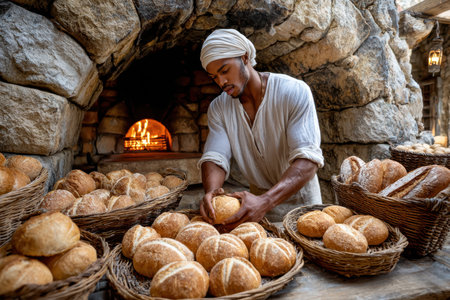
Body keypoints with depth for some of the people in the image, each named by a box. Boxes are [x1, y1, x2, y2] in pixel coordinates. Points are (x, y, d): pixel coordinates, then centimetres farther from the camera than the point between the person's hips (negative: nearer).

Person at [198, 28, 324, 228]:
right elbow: (214, 158, -10)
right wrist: (211, 191, -32)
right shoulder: (218, 108, -3)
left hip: (299, 198, -2)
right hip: (258, 199, 3)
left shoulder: (294, 92, -17)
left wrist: (266, 202, -38)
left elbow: (308, 159, -25)